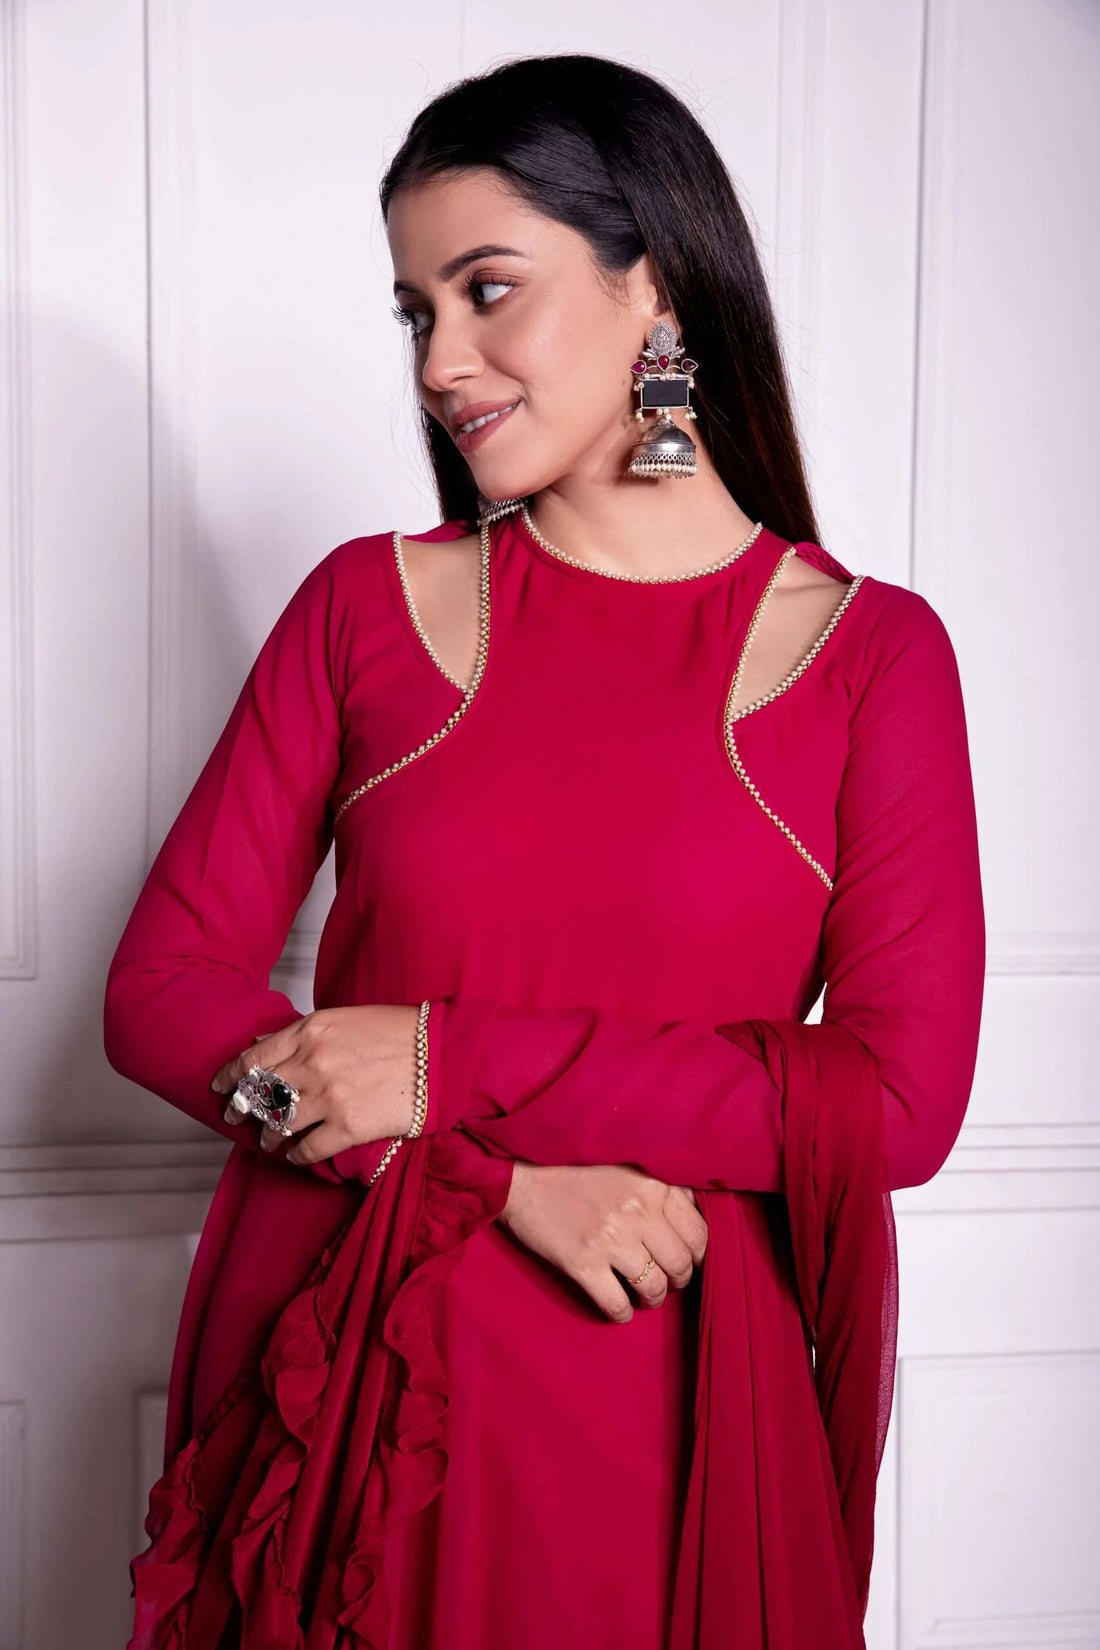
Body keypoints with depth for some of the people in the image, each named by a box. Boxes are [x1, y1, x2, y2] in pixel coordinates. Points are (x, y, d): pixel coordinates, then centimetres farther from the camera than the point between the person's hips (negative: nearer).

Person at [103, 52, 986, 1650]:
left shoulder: (872, 653, -4)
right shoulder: (365, 604, 0)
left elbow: (900, 1101, -11)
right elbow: (161, 985, -3)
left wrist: (452, 1068, -15)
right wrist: (507, 1173, -15)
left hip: (659, 1385, -1)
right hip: (339, 1364, 2)